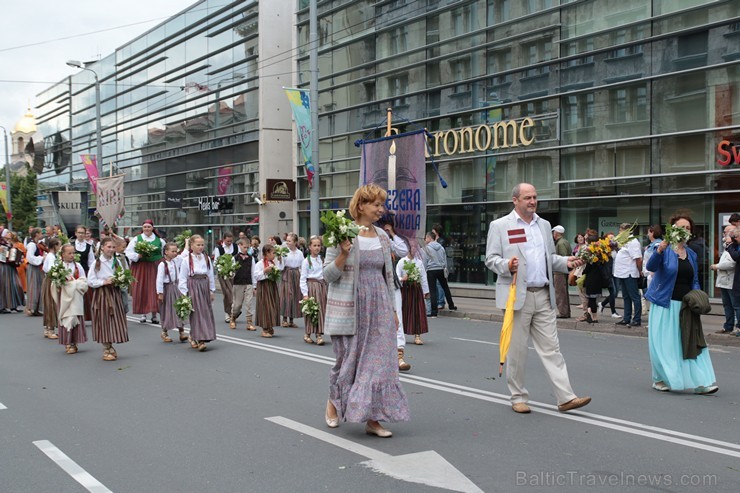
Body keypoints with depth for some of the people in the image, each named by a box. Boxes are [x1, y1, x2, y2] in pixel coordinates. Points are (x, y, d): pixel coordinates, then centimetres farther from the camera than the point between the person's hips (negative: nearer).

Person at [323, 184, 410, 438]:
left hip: (378, 307, 5)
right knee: (347, 359, 6)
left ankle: (373, 419, 8)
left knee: (380, 361, 0)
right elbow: (328, 275, -7)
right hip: (349, 308, -5)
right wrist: (343, 253, -22)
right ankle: (333, 401, 34)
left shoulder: (382, 237, 9)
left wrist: (392, 309, 14)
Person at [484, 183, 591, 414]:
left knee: (551, 348, 3)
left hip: (543, 296, 5)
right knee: (517, 350, 3)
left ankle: (565, 397, 2)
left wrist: (565, 262, 2)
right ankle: (518, 398, 15)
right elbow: (491, 259, -4)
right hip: (517, 296, -4)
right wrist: (506, 265, -23)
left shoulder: (544, 225, 16)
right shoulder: (500, 226, -1)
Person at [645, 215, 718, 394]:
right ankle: (660, 380, 15)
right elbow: (651, 267, -23)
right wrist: (660, 250, -41)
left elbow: (694, 281, 19)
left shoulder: (691, 254, 13)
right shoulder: (664, 249, -5)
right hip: (664, 305, -5)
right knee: (664, 344, 0)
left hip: (685, 306, 5)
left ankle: (700, 383, -1)